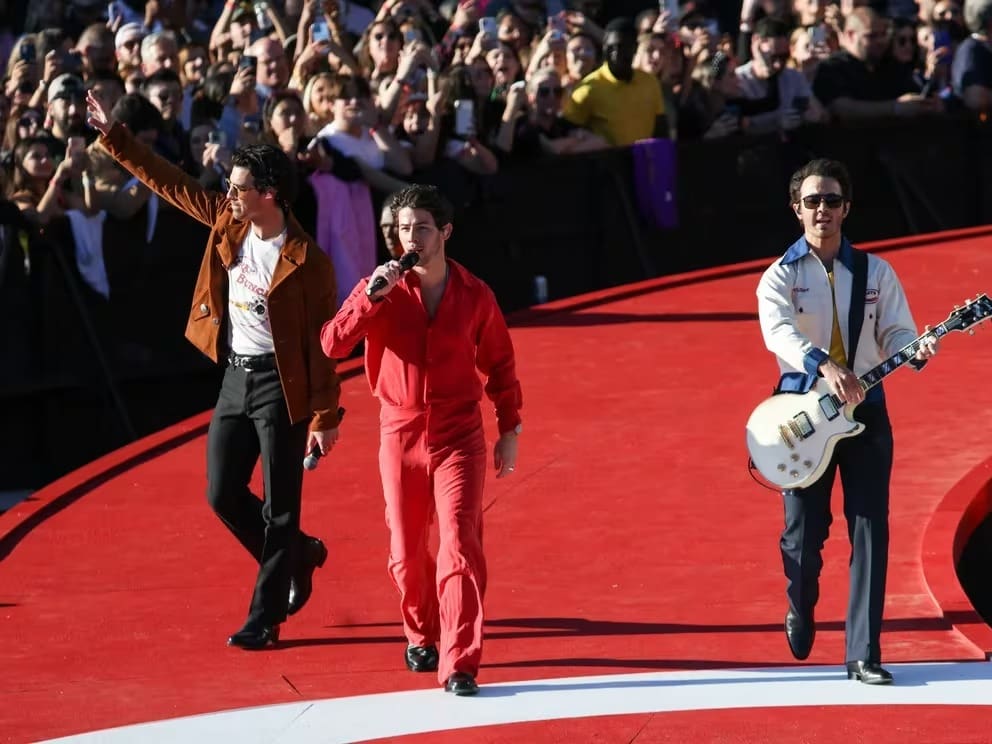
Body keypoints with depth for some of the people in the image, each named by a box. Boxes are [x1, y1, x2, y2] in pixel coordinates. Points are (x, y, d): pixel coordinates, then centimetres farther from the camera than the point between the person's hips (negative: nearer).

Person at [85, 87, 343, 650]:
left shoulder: (307, 263, -16)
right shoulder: (228, 224, 1)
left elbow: (323, 345, -14)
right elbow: (169, 183, 9)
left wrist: (326, 416, -15)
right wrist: (112, 136, 7)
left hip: (281, 383, -7)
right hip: (235, 376, 7)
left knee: (279, 508, -1)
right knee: (224, 495, 9)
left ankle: (265, 619, 5)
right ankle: (297, 558, 31)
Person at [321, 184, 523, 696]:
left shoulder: (474, 295, -2)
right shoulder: (381, 290, -3)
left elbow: (500, 365, 10)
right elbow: (333, 345, -15)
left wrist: (509, 429, 9)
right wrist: (370, 296, -24)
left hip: (458, 437, -1)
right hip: (400, 436, 1)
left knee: (459, 548, -13)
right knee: (407, 553, 11)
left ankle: (460, 666, -15)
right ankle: (420, 638, 36)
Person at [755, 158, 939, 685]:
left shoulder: (875, 273, 6)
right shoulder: (780, 277, -2)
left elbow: (895, 334, 3)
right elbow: (779, 332, -20)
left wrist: (914, 351, -22)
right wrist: (825, 366, -38)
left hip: (865, 410, 1)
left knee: (870, 532, -5)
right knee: (804, 533, 3)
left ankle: (863, 655, -3)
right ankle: (800, 613, 34)